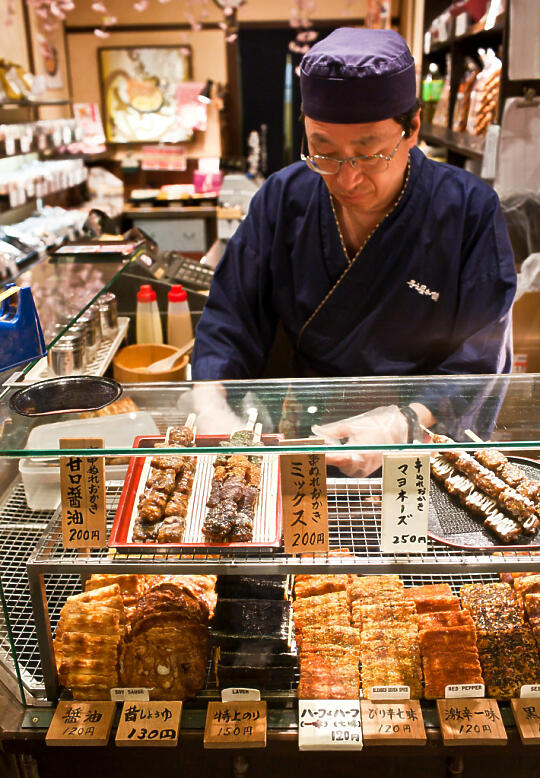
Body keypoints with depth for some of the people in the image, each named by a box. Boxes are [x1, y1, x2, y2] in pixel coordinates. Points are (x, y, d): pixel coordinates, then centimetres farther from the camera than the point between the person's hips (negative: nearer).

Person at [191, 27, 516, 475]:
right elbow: (229, 322, 0)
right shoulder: (284, 198, -2)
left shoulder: (469, 211, -9)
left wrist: (402, 422, -28)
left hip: (423, 436, 0)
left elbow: (481, 367, -10)